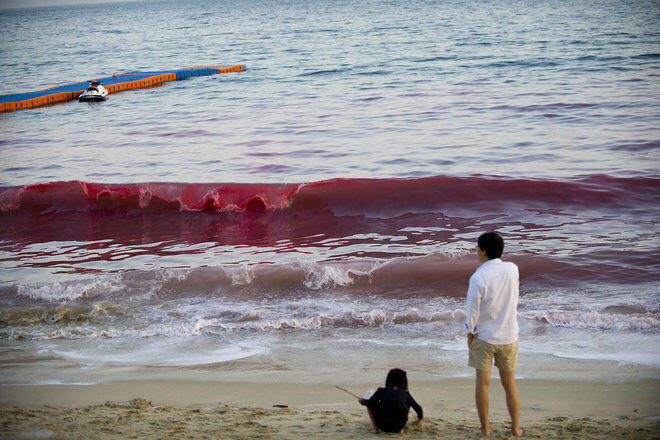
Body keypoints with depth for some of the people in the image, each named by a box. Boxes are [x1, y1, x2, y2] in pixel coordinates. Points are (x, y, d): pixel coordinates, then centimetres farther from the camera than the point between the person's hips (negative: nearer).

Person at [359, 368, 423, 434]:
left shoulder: (382, 391, 2)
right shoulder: (406, 394, 7)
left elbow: (370, 403, -8)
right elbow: (418, 408, 13)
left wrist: (362, 401, 15)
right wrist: (420, 417, 36)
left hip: (383, 426, -1)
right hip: (399, 426, 1)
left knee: (370, 404, 21)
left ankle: (376, 428, 7)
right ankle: (400, 429, 13)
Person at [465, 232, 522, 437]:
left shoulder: (478, 277, -18)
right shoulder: (512, 269, -5)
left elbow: (473, 311, -14)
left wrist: (470, 335, 3)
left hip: (484, 336, -4)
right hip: (509, 335, 4)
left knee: (483, 383, 5)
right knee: (509, 383, 14)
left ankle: (485, 428, 11)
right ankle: (515, 427, 21)